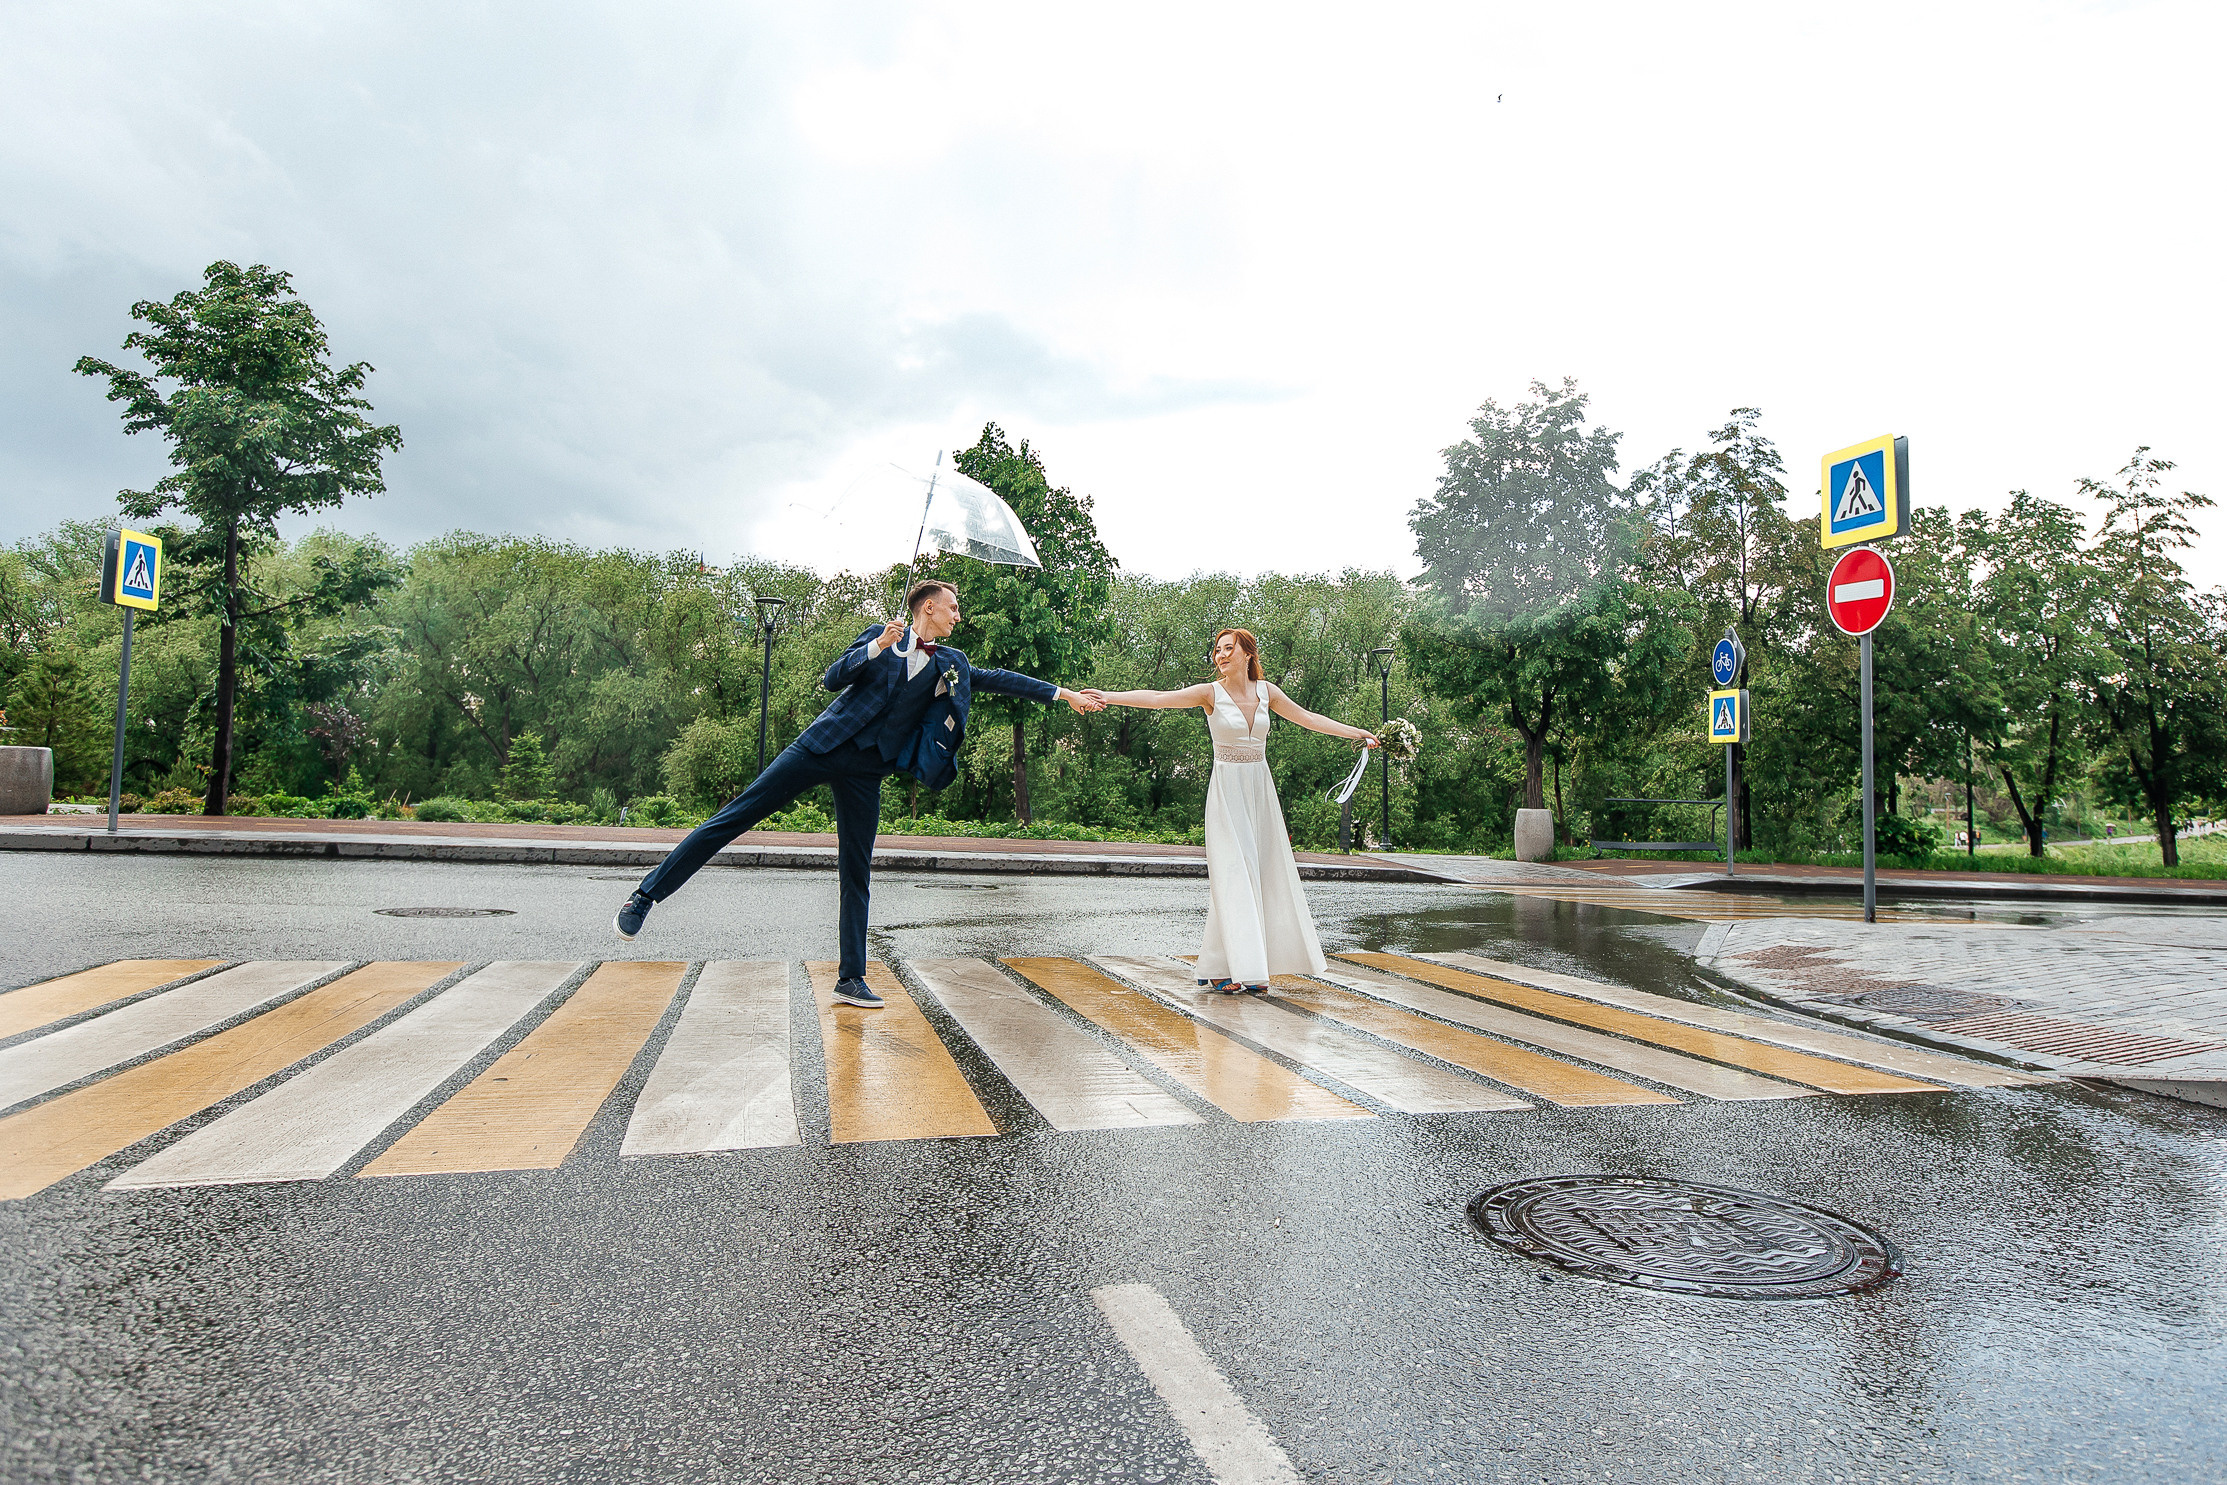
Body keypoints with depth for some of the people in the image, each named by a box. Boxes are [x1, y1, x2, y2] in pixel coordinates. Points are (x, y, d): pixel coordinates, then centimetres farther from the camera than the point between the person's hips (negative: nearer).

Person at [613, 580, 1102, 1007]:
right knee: (734, 816, -6)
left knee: (857, 874, 1)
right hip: (824, 745, -3)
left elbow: (997, 678, 14)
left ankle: (851, 979, 6)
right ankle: (646, 896, 4)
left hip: (867, 770, 3)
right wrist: (877, 646, -16)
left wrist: (1062, 693, 11)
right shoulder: (882, 637, 5)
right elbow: (833, 679, -3)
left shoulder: (951, 664, 15)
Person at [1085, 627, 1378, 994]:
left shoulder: (1266, 692, 7)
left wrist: (1356, 732, 19)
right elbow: (1158, 698, -16)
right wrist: (1110, 696, -28)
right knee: (1233, 875, -9)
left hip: (1261, 791, 5)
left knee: (1265, 873, 3)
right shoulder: (1210, 693, -5)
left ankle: (1253, 966, 11)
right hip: (1227, 791, -4)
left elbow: (1308, 718, 16)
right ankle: (1228, 967, -6)